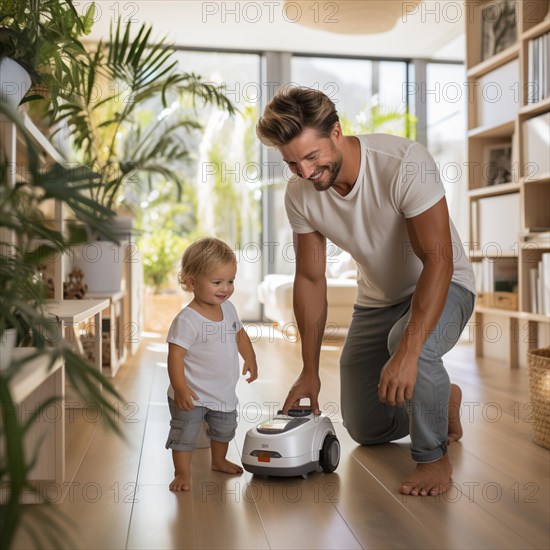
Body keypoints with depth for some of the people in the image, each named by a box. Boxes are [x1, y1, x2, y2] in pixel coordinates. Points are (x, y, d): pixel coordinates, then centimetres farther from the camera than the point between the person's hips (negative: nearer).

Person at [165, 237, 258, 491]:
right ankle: (182, 473, 19)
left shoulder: (228, 309, -1)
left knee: (224, 429, 25)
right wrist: (180, 388, -32)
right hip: (192, 395, -8)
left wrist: (250, 359, 13)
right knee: (184, 434, 1)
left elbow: (240, 334, 16)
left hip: (223, 392, 8)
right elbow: (175, 355, -27)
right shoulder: (187, 319, -26)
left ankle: (219, 461, 48)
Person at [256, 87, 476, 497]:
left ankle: (434, 456, -13)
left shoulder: (405, 163, -32)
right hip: (377, 299, 5)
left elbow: (438, 260, -36)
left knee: (411, 343, -40)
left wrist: (407, 351, -45)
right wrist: (310, 371, -7)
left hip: (442, 286, -5)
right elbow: (310, 279, -7)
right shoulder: (300, 194, -15)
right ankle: (442, 400, 37)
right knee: (367, 431, 8)